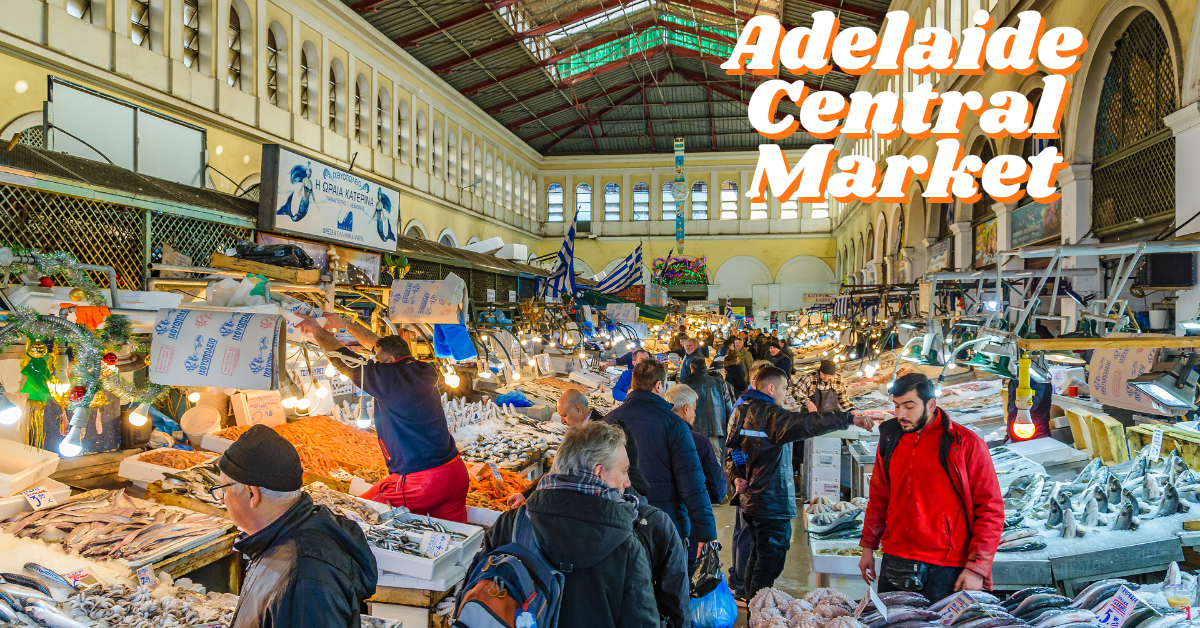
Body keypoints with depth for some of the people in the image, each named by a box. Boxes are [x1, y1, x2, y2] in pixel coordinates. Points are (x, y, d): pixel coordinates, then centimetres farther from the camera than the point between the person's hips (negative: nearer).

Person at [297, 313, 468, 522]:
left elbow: (346, 361, 2)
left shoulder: (390, 377, -12)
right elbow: (383, 346, 23)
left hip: (421, 482, -8)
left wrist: (317, 330, 18)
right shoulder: (424, 372, 9)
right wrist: (346, 324, 34)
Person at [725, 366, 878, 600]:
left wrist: (737, 476, 4)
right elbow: (807, 423, -30)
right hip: (772, 503, -10)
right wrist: (849, 417, -28)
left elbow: (731, 449, 15)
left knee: (758, 555, 22)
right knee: (770, 562, -1)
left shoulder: (740, 411, 9)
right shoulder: (770, 415, -20)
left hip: (749, 499, 10)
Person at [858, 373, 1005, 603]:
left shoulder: (965, 443, -9)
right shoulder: (890, 439, 6)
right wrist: (868, 546, 16)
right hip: (894, 563, 5)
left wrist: (976, 567, -12)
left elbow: (991, 509, -8)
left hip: (945, 570, -4)